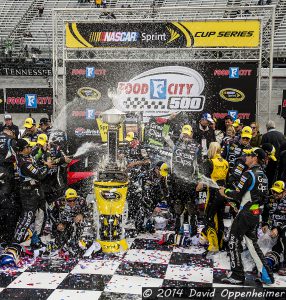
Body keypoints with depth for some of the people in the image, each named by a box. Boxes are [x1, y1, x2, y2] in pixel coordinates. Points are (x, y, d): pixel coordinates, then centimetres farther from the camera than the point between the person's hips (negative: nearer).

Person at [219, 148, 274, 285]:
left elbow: (237, 194, -16)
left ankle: (237, 275, 6)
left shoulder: (249, 174, -15)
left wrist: (225, 192, 3)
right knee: (252, 242, 16)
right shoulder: (263, 176, 11)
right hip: (256, 213, 8)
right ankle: (266, 275, 16)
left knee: (234, 241, 2)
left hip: (245, 213, -8)